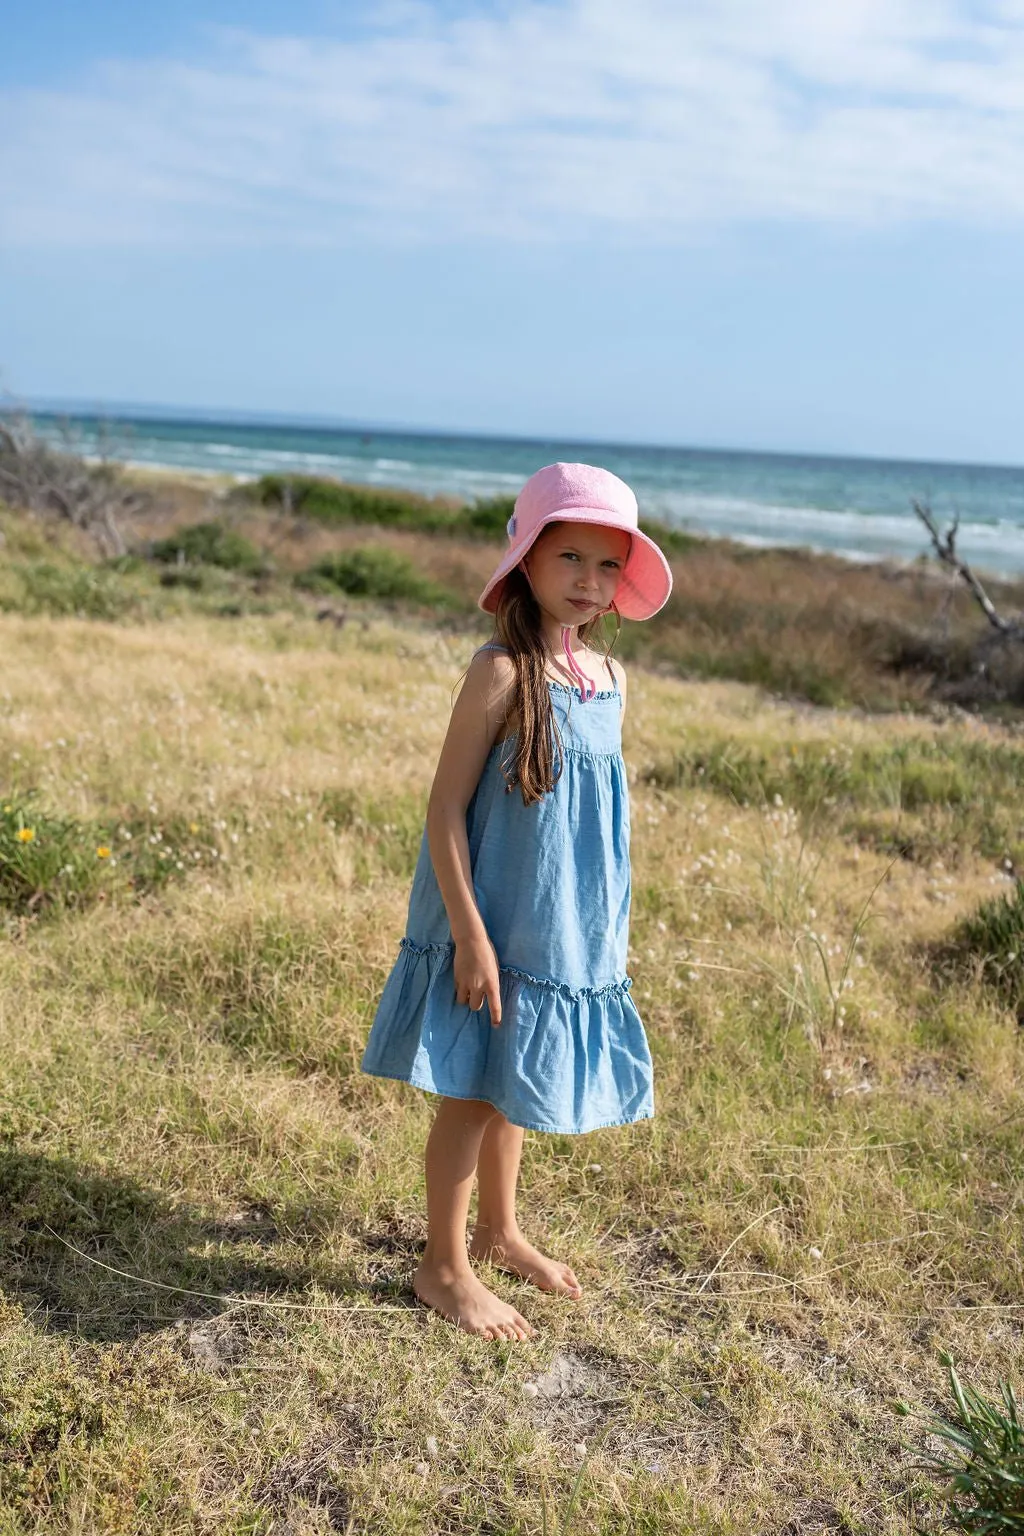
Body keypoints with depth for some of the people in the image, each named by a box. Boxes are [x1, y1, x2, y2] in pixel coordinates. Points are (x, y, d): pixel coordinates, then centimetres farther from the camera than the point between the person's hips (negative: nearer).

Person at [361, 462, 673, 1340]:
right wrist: (470, 934, -19)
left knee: (515, 1084, 22)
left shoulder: (610, 677, 3)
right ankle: (445, 1266, 26)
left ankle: (499, 1230, 43)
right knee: (473, 1093, 7)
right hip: (494, 924, -6)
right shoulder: (503, 672, -18)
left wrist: (607, 924, 14)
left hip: (570, 927, 6)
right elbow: (447, 807, -17)